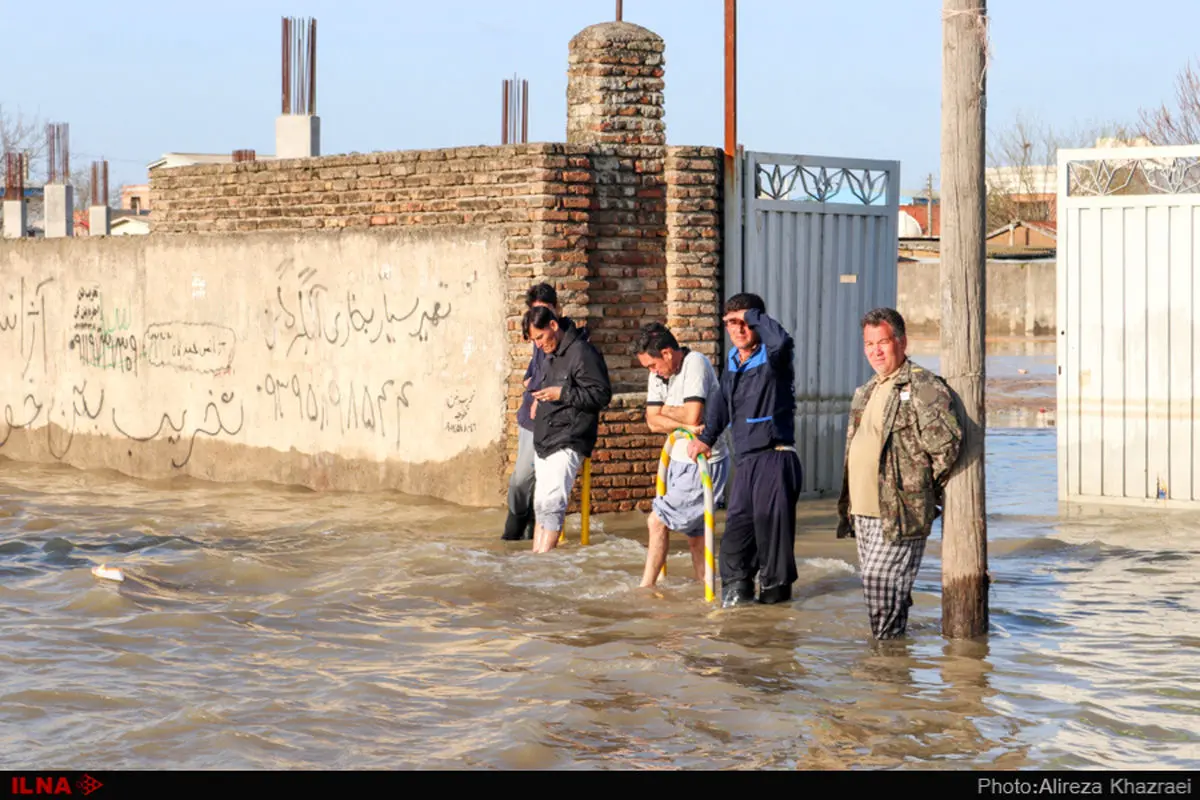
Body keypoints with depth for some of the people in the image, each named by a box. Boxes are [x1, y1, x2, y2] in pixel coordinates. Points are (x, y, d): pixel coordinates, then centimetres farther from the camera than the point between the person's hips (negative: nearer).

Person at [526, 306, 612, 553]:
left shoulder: (581, 352, -13)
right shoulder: (552, 355, 16)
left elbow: (602, 394, -16)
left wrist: (561, 394, -21)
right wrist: (540, 400, 15)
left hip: (567, 443, -10)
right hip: (544, 441, 10)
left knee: (550, 503, -15)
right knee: (541, 503, 10)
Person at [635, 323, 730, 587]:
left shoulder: (695, 364, -18)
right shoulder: (659, 372, 5)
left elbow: (692, 416, -26)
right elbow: (653, 422, -2)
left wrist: (667, 411, -7)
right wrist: (685, 425, -18)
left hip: (704, 463, -8)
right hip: (680, 459, 8)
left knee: (657, 521, -8)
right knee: (693, 530, 15)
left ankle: (646, 587, 0)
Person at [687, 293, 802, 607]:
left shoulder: (772, 357, -7)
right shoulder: (733, 361, 15)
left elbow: (782, 341, -31)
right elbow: (722, 402, 26)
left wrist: (753, 315, -17)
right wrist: (706, 437, 18)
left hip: (775, 457, -7)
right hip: (745, 459, 7)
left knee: (772, 521, -5)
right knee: (737, 523, 4)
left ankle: (775, 586, 5)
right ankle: (735, 584, 11)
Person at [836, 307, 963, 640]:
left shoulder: (924, 388, -9)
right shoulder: (865, 393, 19)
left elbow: (947, 444, -17)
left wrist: (925, 490, -7)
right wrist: (847, 509, 18)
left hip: (900, 513, -8)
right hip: (863, 512, 9)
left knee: (879, 579, -14)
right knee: (874, 580, 13)